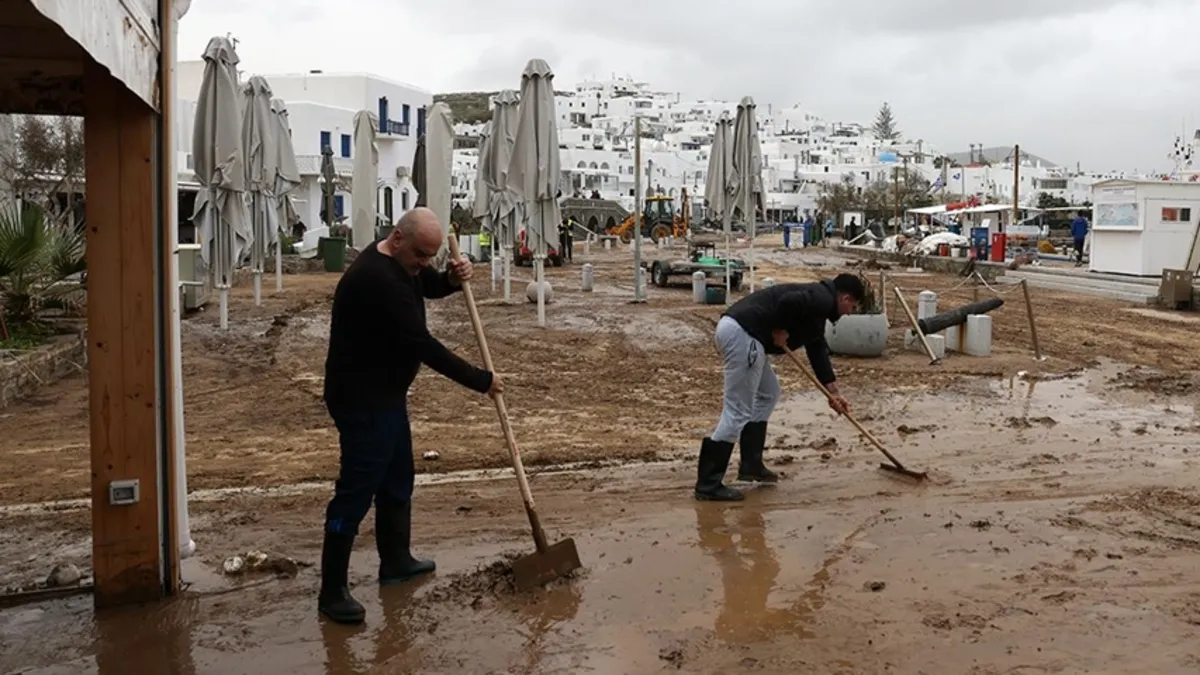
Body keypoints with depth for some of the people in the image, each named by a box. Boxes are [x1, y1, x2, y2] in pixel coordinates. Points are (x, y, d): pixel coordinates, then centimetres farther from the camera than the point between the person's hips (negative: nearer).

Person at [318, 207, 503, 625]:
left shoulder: (399, 262, 3)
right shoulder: (377, 279, -28)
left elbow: (429, 287, 22)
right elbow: (422, 345, -28)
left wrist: (453, 278, -5)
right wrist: (481, 381, -20)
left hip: (385, 393, 11)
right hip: (362, 399, -11)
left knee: (397, 479, 19)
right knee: (356, 490, -7)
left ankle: (396, 562, 34)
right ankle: (332, 591, 1)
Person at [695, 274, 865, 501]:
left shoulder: (818, 304, 28)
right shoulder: (823, 300, -3)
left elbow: (818, 350, 33)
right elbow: (788, 301, -24)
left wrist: (833, 393, 35)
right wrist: (780, 330, -6)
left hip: (732, 328, 11)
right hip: (742, 333, -11)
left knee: (768, 394, 24)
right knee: (737, 412, -7)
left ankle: (751, 465, 26)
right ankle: (708, 484, -5)